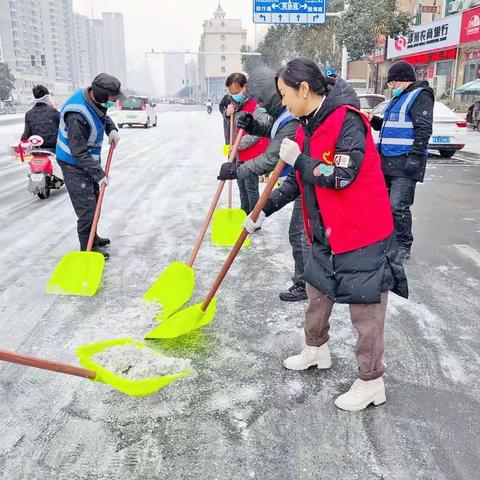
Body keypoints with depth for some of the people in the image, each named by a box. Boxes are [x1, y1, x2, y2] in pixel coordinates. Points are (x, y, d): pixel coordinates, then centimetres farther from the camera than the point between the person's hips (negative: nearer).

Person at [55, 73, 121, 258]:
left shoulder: (93, 99, -6)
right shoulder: (77, 115, -33)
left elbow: (103, 116, 18)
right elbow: (79, 152, -30)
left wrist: (112, 129, -2)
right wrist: (98, 174, -29)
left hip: (89, 159, 10)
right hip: (74, 163, -9)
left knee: (95, 200, 19)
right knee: (87, 206, -6)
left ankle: (92, 237, 36)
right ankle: (87, 247, 7)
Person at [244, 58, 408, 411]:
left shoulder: (347, 120, -19)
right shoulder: (308, 126, 8)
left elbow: (342, 177, -27)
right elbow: (298, 182, 16)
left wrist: (297, 159, -16)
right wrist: (264, 211, 15)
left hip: (362, 235, -9)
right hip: (326, 234, 9)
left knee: (365, 311, 3)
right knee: (317, 294, 23)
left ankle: (372, 383, 19)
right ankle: (317, 350, 46)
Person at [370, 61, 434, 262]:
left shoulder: (419, 96, -7)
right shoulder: (398, 98, 22)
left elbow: (424, 129, -15)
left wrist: (415, 156, -23)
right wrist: (374, 120, 11)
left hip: (405, 162, -9)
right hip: (388, 161, 9)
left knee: (398, 207, -10)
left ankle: (403, 247, 4)